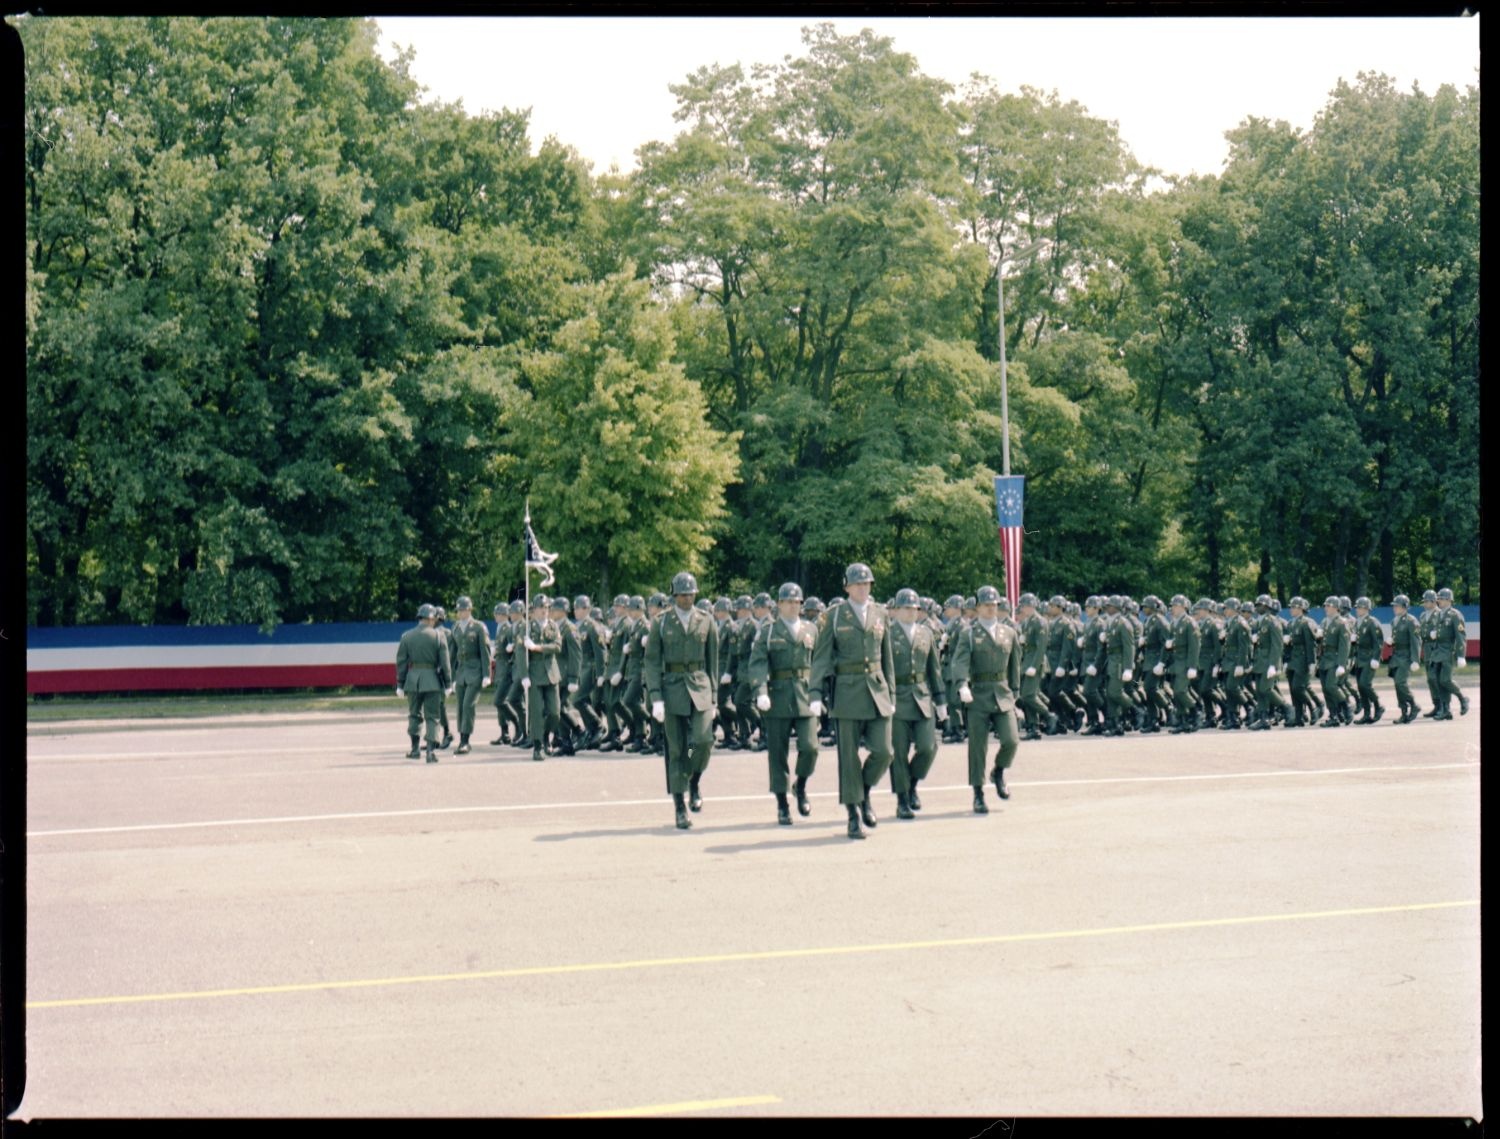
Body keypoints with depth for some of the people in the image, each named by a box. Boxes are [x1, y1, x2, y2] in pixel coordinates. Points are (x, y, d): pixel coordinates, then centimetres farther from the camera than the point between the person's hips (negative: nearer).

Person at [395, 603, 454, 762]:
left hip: (413, 679, 2)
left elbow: (401, 662, 4)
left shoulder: (406, 636, 4)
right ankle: (431, 751, -7)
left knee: (414, 715, 17)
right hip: (432, 681, -2)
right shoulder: (438, 636, -2)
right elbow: (445, 662, -4)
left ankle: (415, 749, 19)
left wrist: (400, 684, 9)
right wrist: (448, 684, 2)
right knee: (432, 716, 3)